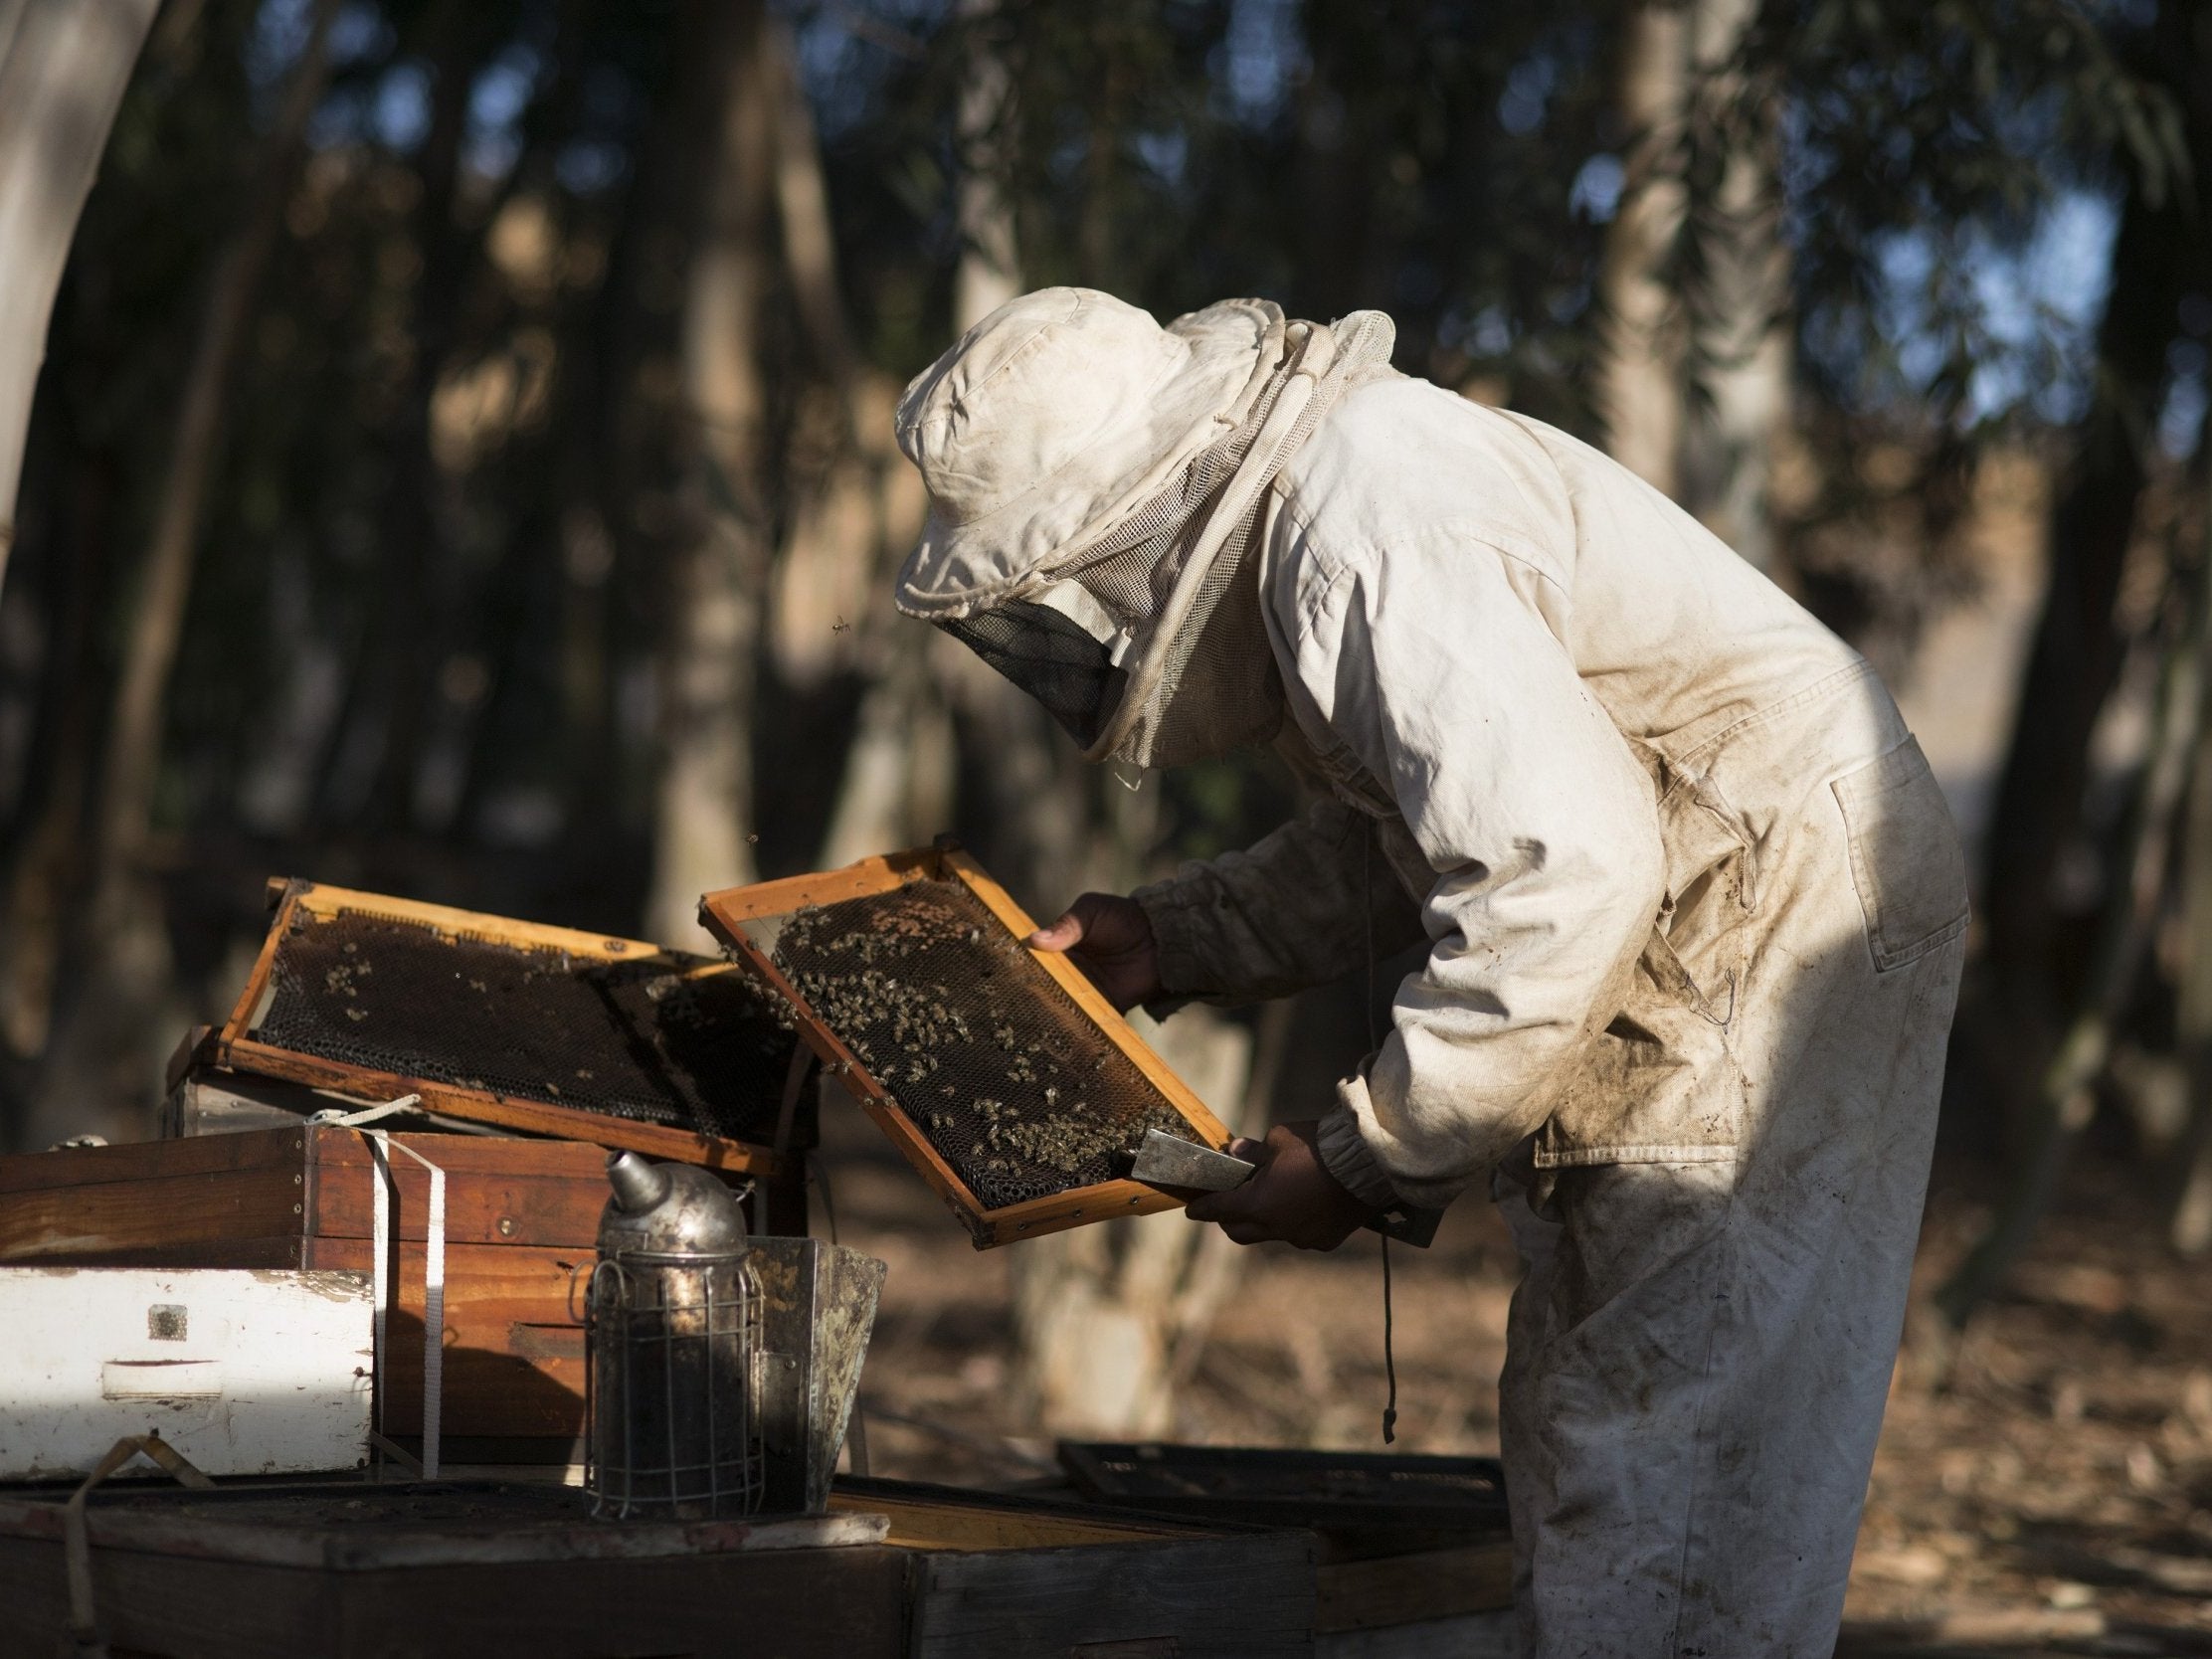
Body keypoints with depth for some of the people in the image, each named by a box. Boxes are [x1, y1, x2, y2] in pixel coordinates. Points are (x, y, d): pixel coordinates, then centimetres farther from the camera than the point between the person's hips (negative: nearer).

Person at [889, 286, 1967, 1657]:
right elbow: (1408, 837, 18)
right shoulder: (1294, 511, 8)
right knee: (1577, 1443, 14)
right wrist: (1171, 942, 9)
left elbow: (1560, 866, -31)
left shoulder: (1361, 530, -24)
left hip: (1784, 914, -10)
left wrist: (1366, 1162, -23)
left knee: (1659, 1478, -8)